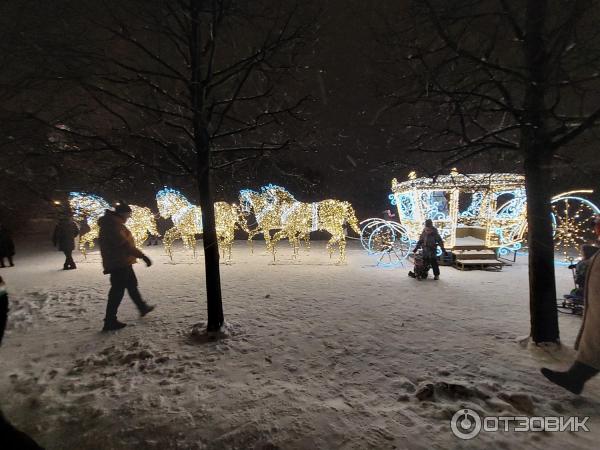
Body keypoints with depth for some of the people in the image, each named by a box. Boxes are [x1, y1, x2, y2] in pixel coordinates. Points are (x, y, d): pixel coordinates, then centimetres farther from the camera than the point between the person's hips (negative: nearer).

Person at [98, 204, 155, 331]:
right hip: (119, 263, -11)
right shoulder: (113, 224, -19)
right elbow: (124, 244, -29)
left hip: (122, 263, 11)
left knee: (132, 285, 21)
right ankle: (110, 322, 4)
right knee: (117, 290, -4)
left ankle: (142, 308, 36)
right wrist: (142, 256, -31)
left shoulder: (112, 223, 14)